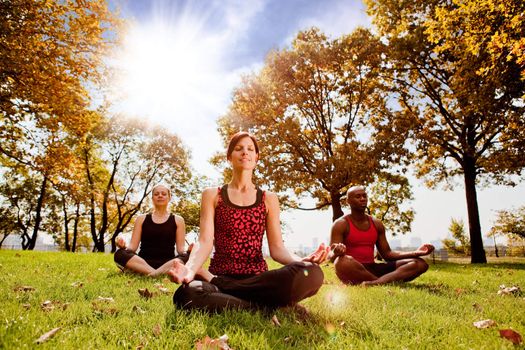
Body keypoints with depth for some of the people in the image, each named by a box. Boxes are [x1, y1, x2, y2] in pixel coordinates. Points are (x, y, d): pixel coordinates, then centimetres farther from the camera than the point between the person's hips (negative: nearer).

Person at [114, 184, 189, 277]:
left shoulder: (177, 220, 12)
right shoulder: (142, 219, 15)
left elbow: (180, 249, 6)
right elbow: (133, 246, 9)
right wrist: (123, 246, -15)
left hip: (167, 263, -1)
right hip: (143, 263, 1)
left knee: (187, 257, -32)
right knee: (120, 254, -28)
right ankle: (156, 274, -38)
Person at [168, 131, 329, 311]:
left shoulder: (269, 199, 11)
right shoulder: (212, 195, 8)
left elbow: (276, 247, 4)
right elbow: (204, 241, -5)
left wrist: (301, 261, -19)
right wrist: (190, 268, -28)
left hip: (258, 279, 2)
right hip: (221, 275, -2)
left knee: (311, 274, -30)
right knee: (187, 294, -38)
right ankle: (261, 308, -16)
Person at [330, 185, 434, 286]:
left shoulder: (377, 224, 14)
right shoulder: (341, 224, -3)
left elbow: (387, 254, 15)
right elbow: (331, 256, -11)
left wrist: (416, 253, 2)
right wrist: (337, 252, -37)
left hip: (372, 269, 6)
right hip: (351, 271, -6)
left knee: (419, 263, -10)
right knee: (343, 262, -42)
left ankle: (373, 283, -36)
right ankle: (389, 282, -28)